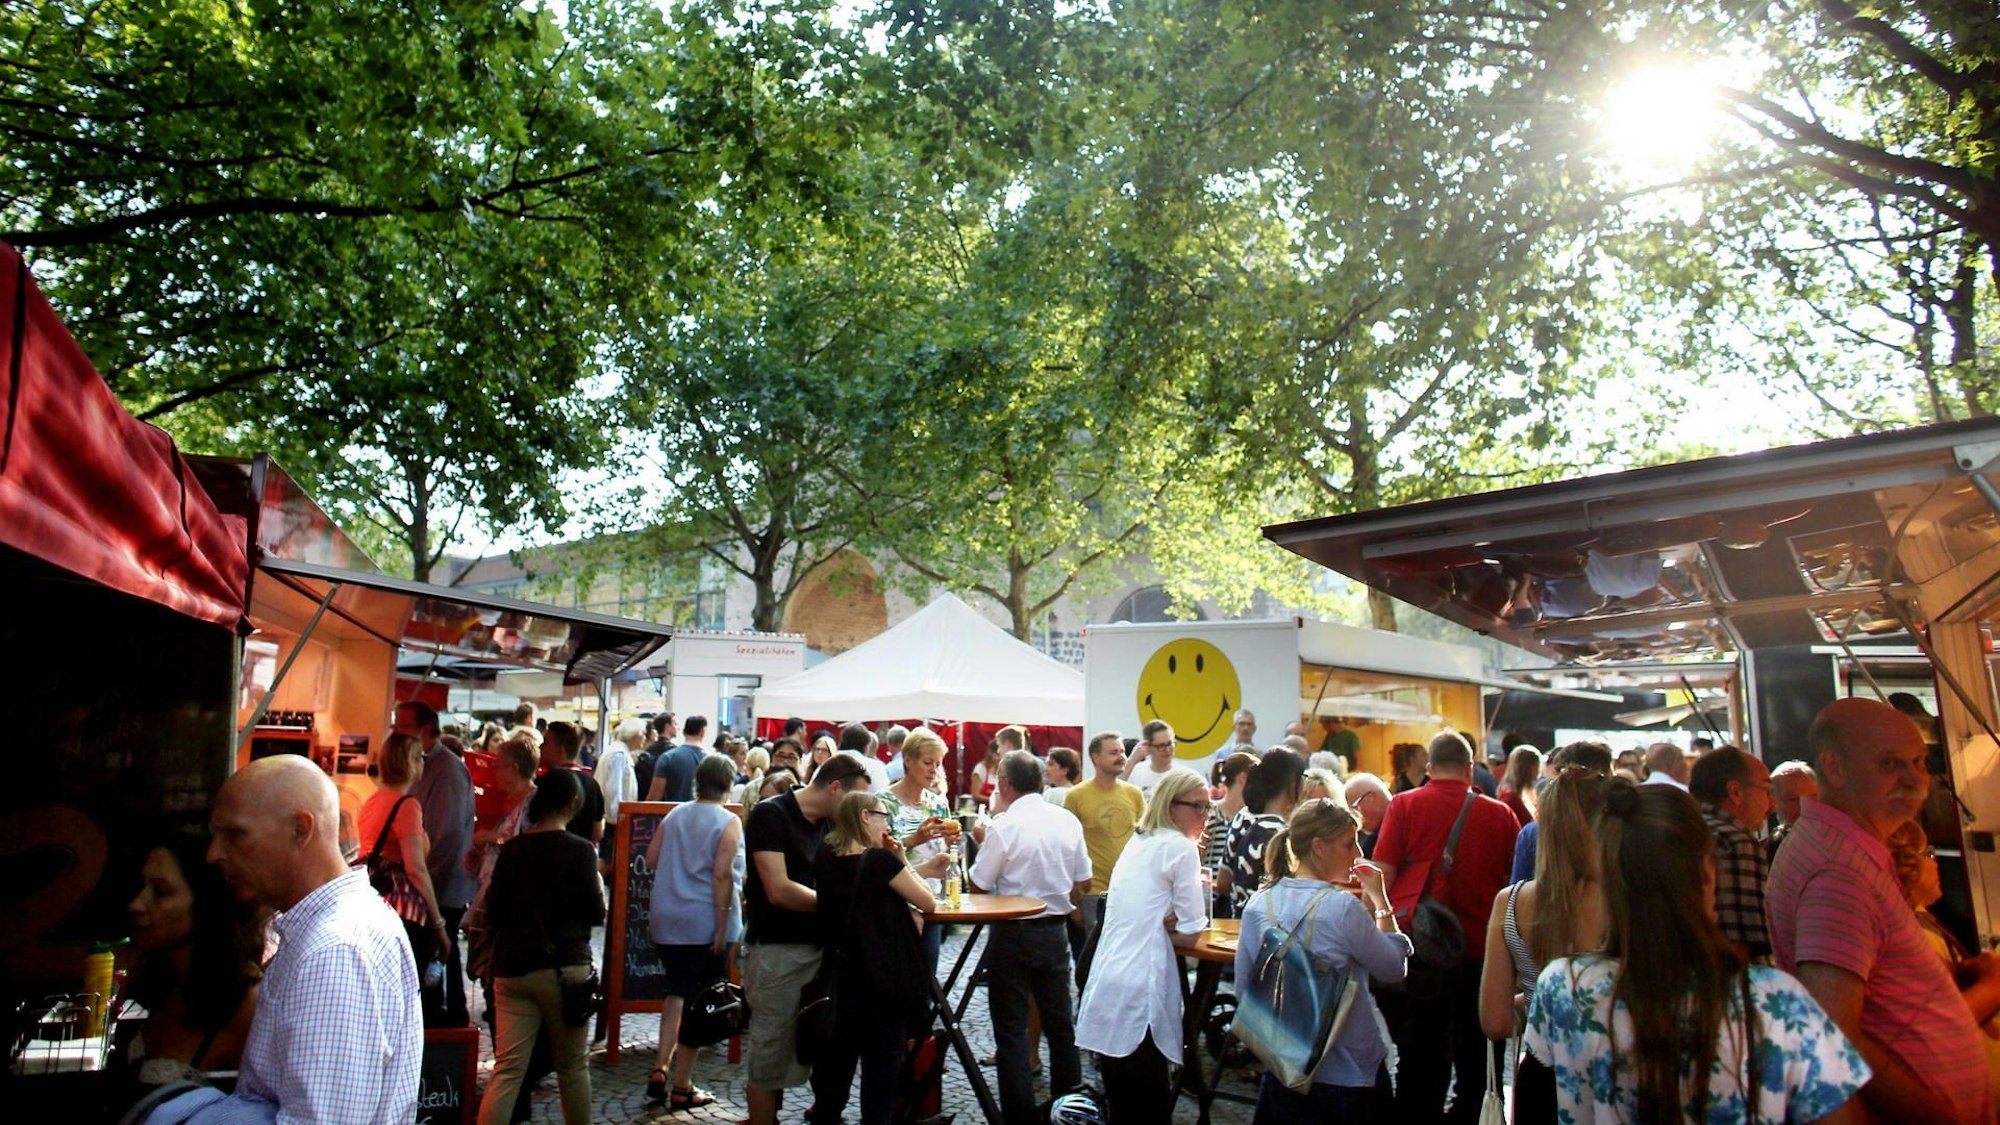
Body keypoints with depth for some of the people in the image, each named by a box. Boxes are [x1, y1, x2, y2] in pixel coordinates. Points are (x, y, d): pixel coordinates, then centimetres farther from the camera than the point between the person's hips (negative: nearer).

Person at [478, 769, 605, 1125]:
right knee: (573, 1067, 12)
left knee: (507, 1070, 4)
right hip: (564, 967, -3)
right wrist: (599, 889, 13)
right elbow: (595, 914, -6)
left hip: (512, 968, 3)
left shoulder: (512, 848, 2)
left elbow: (493, 912, 7)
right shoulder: (580, 850, -9)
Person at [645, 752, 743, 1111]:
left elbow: (651, 859, 10)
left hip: (667, 920, 5)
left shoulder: (674, 815, 7)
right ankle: (682, 1088, 11)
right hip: (705, 923, -5)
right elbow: (722, 874, -17)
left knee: (676, 993, 20)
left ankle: (659, 1071, 11)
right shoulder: (728, 822, -9)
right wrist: (721, 930, -15)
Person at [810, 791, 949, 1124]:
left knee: (836, 1057, 18)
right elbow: (929, 902, -10)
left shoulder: (826, 858, 1)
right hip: (883, 978, -6)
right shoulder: (881, 859, -18)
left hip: (840, 974, 6)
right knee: (882, 1061, 6)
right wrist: (902, 860, -2)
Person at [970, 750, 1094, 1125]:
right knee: (1060, 1023, 17)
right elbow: (1083, 881, 4)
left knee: (1011, 1029, 6)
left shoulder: (1004, 826, -16)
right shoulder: (1068, 822, -2)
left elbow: (978, 883, -11)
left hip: (1013, 933, -5)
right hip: (1054, 930, 5)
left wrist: (983, 842, 3)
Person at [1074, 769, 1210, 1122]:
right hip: (1138, 991, -8)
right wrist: (1169, 928, 7)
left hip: (1108, 983, 8)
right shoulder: (1182, 849, -7)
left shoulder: (1137, 844, 18)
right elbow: (1189, 933, -9)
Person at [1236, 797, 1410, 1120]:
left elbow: (1243, 989, 3)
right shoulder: (1343, 907, -21)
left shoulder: (1258, 905, -5)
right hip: (1350, 1075, -4)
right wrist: (1380, 900, -4)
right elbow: (1394, 970, -8)